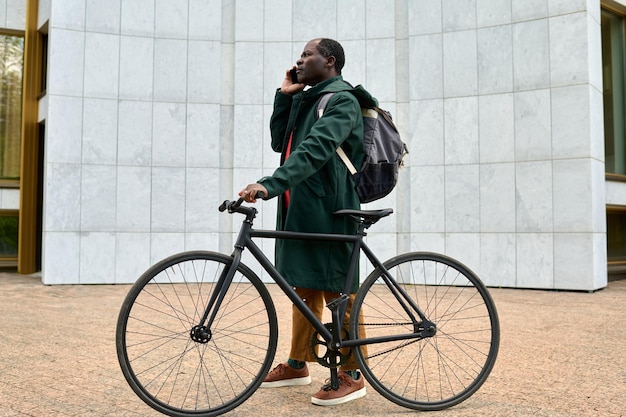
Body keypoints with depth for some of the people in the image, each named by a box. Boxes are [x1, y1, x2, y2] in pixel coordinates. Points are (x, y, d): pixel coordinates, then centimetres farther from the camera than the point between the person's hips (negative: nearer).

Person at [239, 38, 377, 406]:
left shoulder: (342, 99, -10)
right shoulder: (304, 99, 18)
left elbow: (316, 149, -25)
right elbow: (280, 142, 17)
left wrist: (271, 184, -36)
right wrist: (284, 96, 8)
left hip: (328, 212, -9)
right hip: (299, 209, 9)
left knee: (337, 293, -2)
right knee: (304, 288, 17)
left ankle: (352, 375, 11)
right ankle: (298, 365, 29)